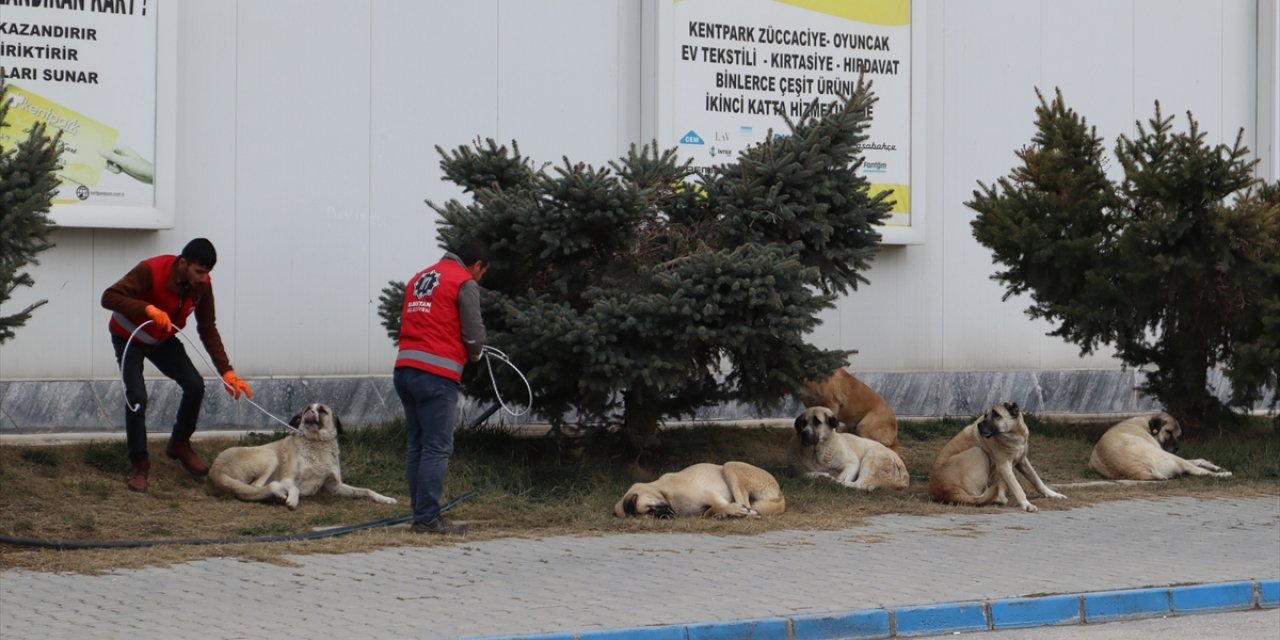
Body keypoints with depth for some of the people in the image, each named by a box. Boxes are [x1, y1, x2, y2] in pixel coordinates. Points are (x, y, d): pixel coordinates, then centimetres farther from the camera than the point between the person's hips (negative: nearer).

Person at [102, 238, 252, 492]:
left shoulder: (202, 285, -18)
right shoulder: (150, 271, -34)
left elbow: (208, 330, -10)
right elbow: (108, 297, -35)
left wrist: (226, 371, -19)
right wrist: (148, 308, -49)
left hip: (162, 340, 5)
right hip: (128, 338, -5)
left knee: (195, 385, -8)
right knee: (137, 397, -20)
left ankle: (179, 444, 15)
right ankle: (139, 464, -5)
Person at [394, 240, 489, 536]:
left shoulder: (419, 278, 21)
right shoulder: (465, 283, -2)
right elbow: (474, 334, -5)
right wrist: (473, 355, 17)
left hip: (405, 369, 8)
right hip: (436, 374, -8)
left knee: (417, 447, 11)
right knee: (437, 449, -6)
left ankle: (421, 515, 13)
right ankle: (427, 519, -8)